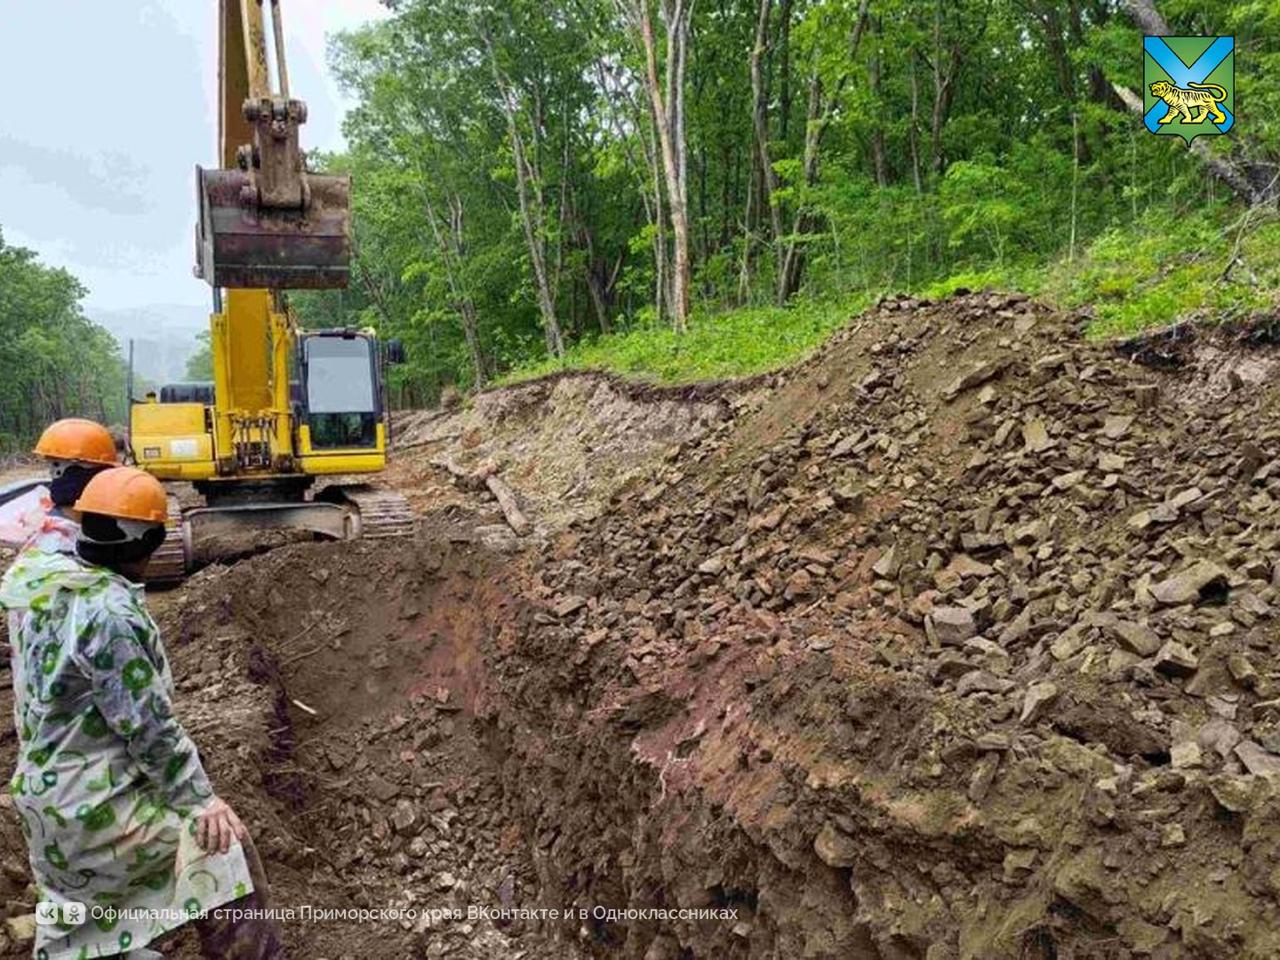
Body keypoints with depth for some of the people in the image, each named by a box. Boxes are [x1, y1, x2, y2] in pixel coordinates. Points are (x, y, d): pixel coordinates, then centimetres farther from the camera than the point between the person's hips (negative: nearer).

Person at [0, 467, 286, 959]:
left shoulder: (42, 578, -1)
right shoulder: (108, 610, -28)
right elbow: (147, 725, -23)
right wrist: (200, 800, -16)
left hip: (50, 783, 10)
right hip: (93, 802, -10)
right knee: (222, 850, -6)